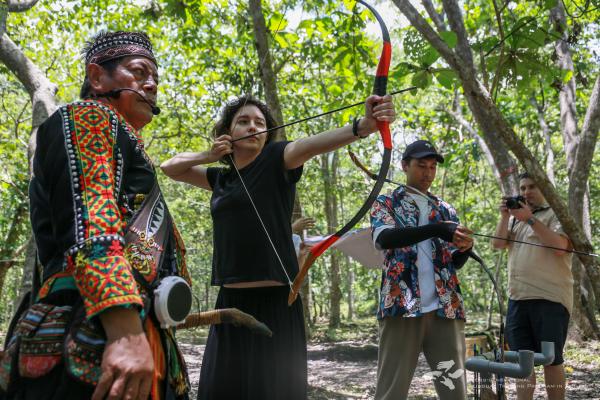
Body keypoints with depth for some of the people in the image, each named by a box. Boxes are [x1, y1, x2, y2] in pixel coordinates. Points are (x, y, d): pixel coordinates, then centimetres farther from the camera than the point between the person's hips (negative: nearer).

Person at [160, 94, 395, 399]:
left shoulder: (276, 161, 0)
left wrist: (363, 125, -38)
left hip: (273, 301, -5)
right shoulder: (221, 178, 15)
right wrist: (209, 155, 7)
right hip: (230, 301, 5)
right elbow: (169, 167, 26)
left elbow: (312, 144, -19)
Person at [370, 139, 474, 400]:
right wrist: (436, 230, -24)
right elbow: (383, 238, -13)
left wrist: (465, 249, -9)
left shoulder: (446, 210, 21)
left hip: (446, 309, 4)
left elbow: (455, 263, 16)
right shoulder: (386, 203, 9)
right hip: (401, 306, -4)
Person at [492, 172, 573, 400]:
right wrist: (504, 216, -3)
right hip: (517, 297, 6)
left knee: (551, 358, -1)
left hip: (550, 298, -6)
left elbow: (559, 246, -15)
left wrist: (530, 219, -17)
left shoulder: (557, 214, 2)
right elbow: (498, 244, 9)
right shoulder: (515, 217, 21)